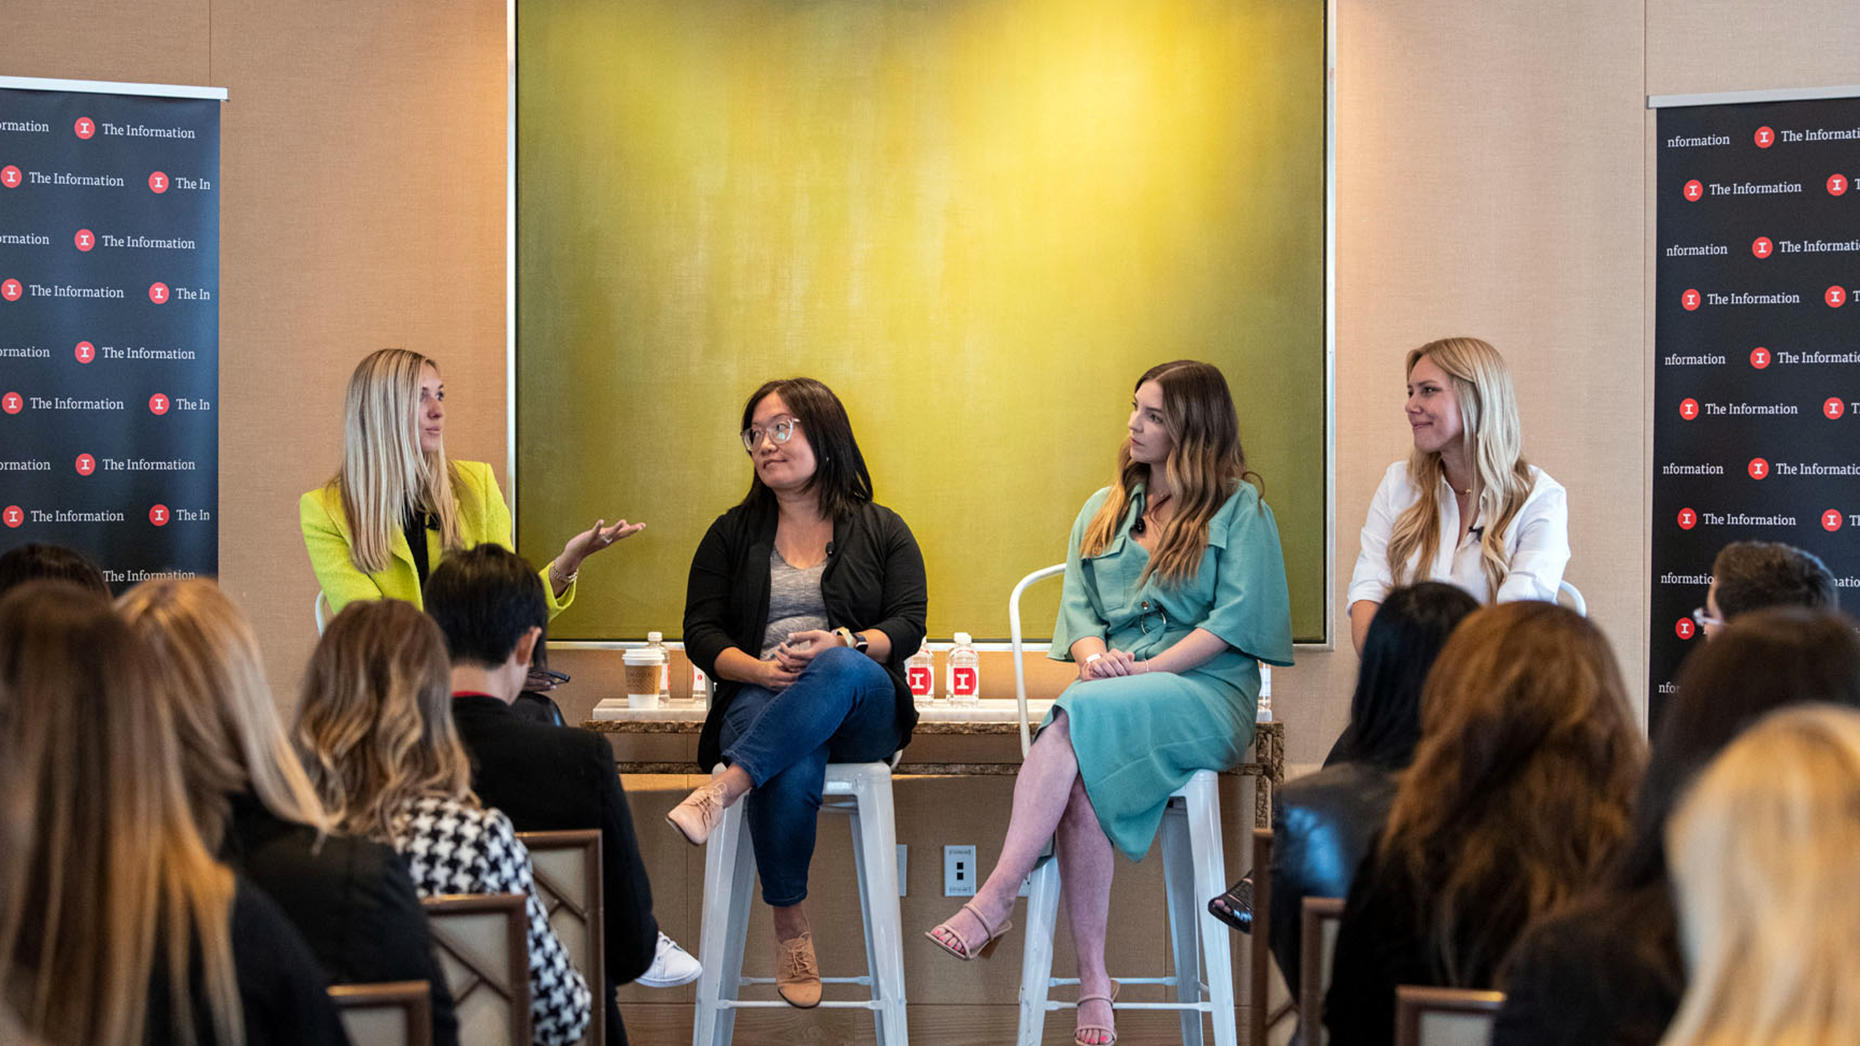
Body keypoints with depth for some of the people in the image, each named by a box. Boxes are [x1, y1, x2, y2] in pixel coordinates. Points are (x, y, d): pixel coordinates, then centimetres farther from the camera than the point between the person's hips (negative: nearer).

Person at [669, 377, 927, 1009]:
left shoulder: (882, 531, 17)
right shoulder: (732, 534, 20)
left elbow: (908, 626, 4)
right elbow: (700, 633, 10)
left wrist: (843, 645, -18)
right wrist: (760, 670, -11)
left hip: (861, 707, 0)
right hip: (759, 699, 0)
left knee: (842, 670, -41)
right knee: (792, 772, -38)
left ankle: (725, 787, -48)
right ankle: (790, 928, -28)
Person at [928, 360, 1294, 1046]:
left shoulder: (1240, 508, 8)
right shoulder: (1104, 509, 25)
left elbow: (1237, 618, -4)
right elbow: (1078, 602, 18)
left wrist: (1144, 669, -13)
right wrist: (1093, 655, -6)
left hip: (1204, 690, -4)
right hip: (1108, 690, 4)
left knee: (1082, 716, -36)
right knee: (1082, 778, -33)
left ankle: (992, 904, -40)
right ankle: (1093, 981, -36)